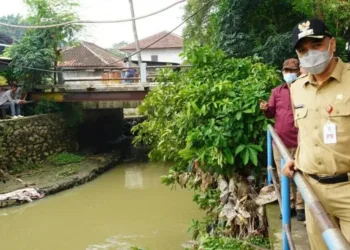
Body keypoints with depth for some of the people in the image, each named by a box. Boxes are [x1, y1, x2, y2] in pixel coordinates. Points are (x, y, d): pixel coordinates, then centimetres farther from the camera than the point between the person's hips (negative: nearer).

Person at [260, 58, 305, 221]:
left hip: (298, 141, -4)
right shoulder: (277, 91, 11)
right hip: (279, 140, 4)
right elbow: (271, 113, 12)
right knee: (283, 175, 11)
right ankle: (289, 204, 23)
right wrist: (265, 109, -9)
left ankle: (300, 206, 12)